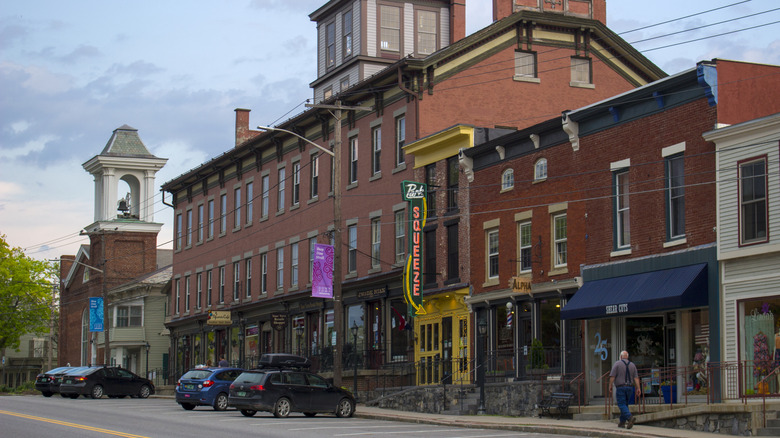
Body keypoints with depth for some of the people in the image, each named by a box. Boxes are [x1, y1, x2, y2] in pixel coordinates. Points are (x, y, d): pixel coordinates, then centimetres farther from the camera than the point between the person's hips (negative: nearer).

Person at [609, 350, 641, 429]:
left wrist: (610, 385, -2)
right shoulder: (632, 365, 8)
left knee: (622, 405, -8)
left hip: (620, 387, -5)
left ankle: (630, 417, -30)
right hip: (629, 387, 5)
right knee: (625, 404, 15)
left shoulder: (617, 364, -5)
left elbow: (612, 376, -11)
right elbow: (636, 378, 1)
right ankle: (622, 422, 15)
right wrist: (638, 388, -2)